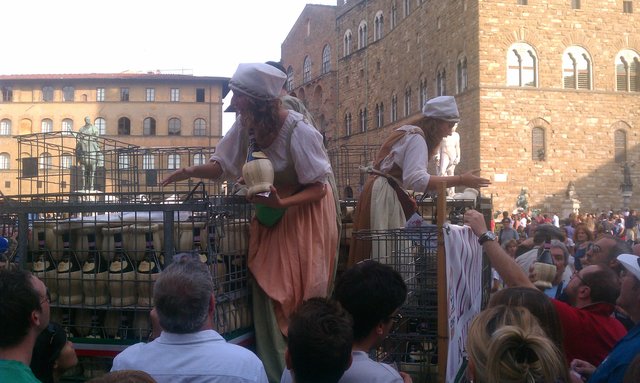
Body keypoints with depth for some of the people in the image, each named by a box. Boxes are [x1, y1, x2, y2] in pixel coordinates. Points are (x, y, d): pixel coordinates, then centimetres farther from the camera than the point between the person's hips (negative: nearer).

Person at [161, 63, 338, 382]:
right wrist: (190, 172, -18)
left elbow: (319, 189, -19)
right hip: (271, 214, 6)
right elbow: (222, 164, -1)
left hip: (305, 215, -6)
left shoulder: (299, 132, -26)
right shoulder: (246, 124, -9)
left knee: (302, 304, 0)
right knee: (267, 298, 6)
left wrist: (281, 202, -33)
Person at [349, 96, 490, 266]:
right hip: (385, 195, -10)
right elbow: (416, 179, -29)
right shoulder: (416, 138, -14)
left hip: (384, 193, 10)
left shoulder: (408, 132, 17)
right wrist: (460, 180, -29)